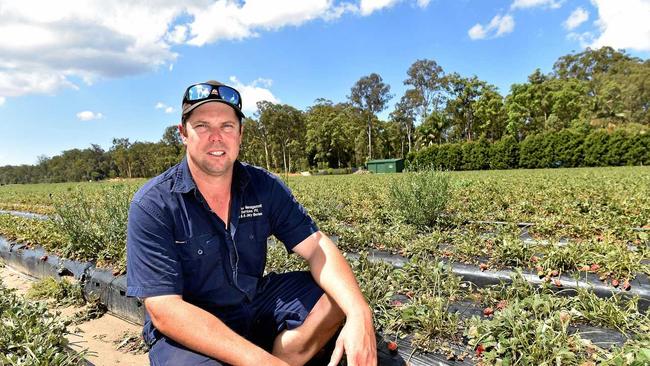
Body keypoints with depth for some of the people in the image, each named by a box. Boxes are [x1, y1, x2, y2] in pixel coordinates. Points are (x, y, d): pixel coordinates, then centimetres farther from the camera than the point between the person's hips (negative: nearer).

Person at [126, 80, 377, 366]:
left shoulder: (265, 187, -5)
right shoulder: (152, 205, -17)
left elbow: (316, 246, -10)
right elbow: (165, 310, -23)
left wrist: (359, 313, -29)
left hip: (255, 305, 4)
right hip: (188, 331, -3)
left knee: (338, 295, -10)